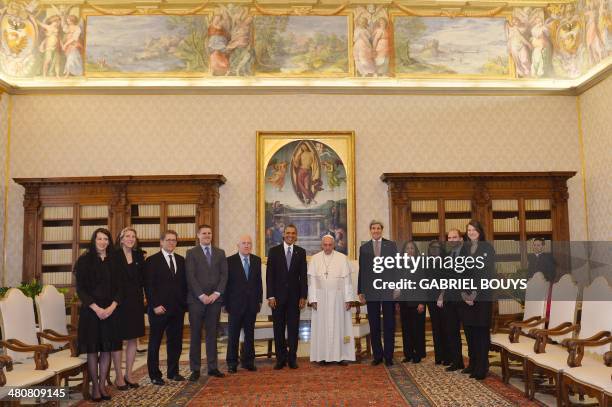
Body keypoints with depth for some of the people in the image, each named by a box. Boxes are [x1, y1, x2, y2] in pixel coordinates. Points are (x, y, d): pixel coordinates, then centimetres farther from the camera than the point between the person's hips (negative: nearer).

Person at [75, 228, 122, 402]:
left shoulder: (113, 262, 9)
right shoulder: (85, 260, -1)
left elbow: (119, 287, 7)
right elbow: (80, 288, -5)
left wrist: (112, 307, -9)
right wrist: (96, 308, -14)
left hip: (110, 311, 3)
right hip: (90, 310, -3)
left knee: (107, 348, 4)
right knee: (92, 349, 1)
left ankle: (102, 385, 13)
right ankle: (95, 386, 10)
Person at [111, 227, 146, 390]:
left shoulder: (139, 255, 8)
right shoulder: (114, 256, -6)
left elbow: (143, 278, 9)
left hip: (136, 302, 5)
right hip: (119, 301, -5)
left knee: (133, 339, 9)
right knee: (118, 339, 5)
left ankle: (128, 374, 22)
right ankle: (118, 376, 16)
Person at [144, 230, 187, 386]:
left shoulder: (181, 260, 12)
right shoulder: (152, 260, -3)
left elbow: (184, 283, 13)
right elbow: (149, 285, -8)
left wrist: (184, 302, 4)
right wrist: (155, 305, -14)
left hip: (178, 308, 5)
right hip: (159, 308, -5)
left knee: (176, 342, 11)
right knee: (155, 343, 6)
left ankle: (173, 372, 23)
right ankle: (155, 375, 16)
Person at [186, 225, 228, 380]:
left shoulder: (220, 253, 12)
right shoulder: (191, 253, 3)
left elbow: (224, 275, 5)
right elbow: (191, 277, -5)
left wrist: (216, 293, -7)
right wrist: (201, 295, -12)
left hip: (215, 298, 3)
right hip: (197, 299, -2)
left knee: (212, 333, 8)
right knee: (196, 334, 2)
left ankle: (212, 367, 15)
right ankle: (195, 369, 9)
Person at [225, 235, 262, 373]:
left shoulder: (257, 260, 8)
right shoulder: (230, 261, -3)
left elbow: (259, 281, 10)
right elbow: (226, 282, -4)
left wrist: (259, 300, 7)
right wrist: (226, 303, -6)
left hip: (252, 303, 3)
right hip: (235, 304, -3)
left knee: (250, 334, 9)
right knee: (233, 335, 4)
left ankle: (248, 361, 19)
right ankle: (232, 363, 14)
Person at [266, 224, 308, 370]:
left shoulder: (301, 252, 5)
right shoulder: (274, 251, 2)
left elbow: (303, 276, 4)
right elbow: (269, 275, -1)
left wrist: (303, 296, -2)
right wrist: (270, 296, -7)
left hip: (294, 296, 1)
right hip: (278, 295, 0)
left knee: (293, 328, 5)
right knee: (278, 328, 5)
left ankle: (292, 358, 13)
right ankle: (281, 358, 14)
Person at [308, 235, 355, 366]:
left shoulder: (342, 258, 0)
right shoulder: (315, 259, 3)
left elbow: (347, 280, -1)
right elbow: (312, 280, 2)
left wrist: (348, 299, -5)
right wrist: (313, 299, -4)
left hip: (338, 297, -1)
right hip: (321, 297, 1)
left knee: (339, 325, 3)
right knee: (322, 326, 3)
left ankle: (341, 356, 9)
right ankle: (323, 356, 9)